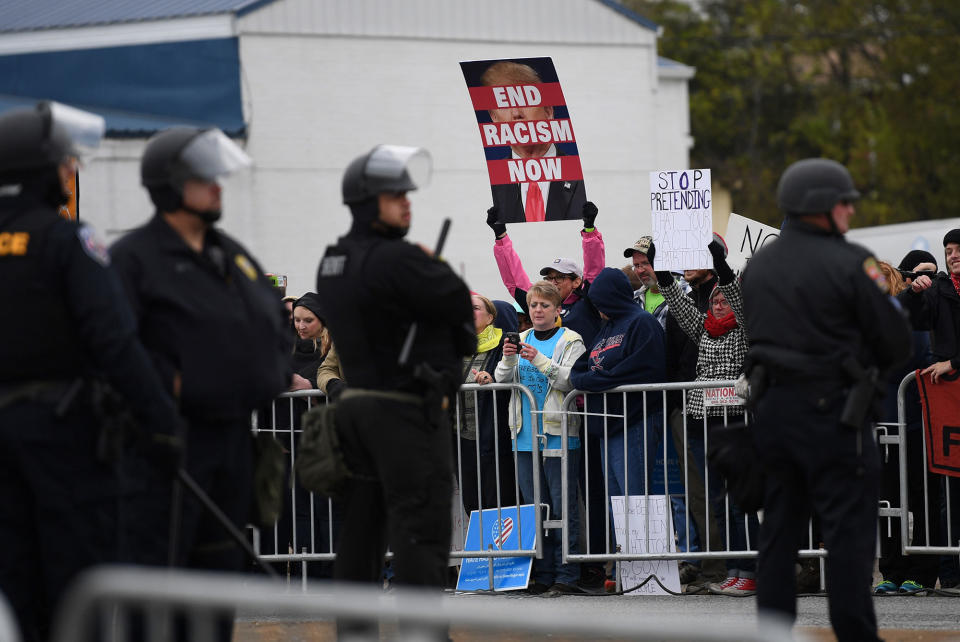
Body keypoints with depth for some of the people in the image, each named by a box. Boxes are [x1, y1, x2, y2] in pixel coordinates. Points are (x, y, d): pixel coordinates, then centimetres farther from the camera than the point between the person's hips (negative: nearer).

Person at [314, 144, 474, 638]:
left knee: (363, 524, 13)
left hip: (356, 405, 9)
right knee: (423, 524, -8)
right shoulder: (396, 260, -17)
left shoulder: (333, 263, 12)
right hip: (406, 409, -9)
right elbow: (460, 304, -13)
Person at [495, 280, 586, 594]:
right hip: (527, 435, 5)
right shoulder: (521, 340, 16)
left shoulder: (570, 341, 1)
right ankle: (542, 575, 10)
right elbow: (503, 381, 9)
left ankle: (566, 575, -5)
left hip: (558, 435, -5)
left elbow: (571, 380, -12)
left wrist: (540, 361, -22)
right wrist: (508, 359, -11)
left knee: (562, 506, -6)